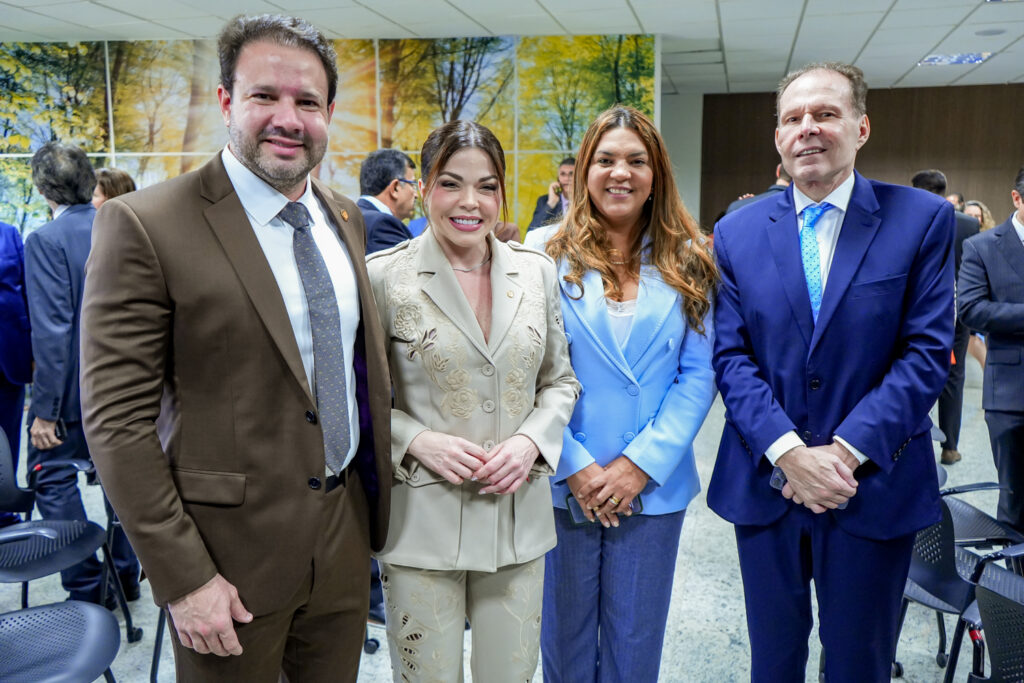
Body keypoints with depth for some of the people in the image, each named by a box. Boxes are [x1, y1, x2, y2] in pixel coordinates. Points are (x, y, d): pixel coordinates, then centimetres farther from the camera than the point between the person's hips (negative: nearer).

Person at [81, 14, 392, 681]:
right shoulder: (145, 225, -14)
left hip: (345, 537, 6)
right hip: (233, 549, -5)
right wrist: (183, 578, -15)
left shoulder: (345, 216, 5)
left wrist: (373, 504, 12)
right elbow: (117, 420, -15)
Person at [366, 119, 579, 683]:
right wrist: (417, 440, -16)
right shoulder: (385, 275, -7)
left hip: (518, 518, 3)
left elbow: (559, 381, 10)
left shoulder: (537, 272, 3)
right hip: (422, 520, -3)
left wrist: (531, 440, -7)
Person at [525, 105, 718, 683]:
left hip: (655, 487, 1)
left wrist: (641, 463, -12)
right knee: (565, 634, 15)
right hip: (563, 484, -1)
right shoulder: (546, 252, -3)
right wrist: (574, 466, -12)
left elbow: (699, 374, -2)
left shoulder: (688, 262, 2)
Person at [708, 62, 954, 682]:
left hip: (874, 487, -1)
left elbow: (928, 352, -9)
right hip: (766, 484, 2)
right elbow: (730, 356, -3)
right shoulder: (737, 233, 2)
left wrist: (846, 451, -17)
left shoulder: (922, 220, -3)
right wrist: (786, 451, -16)